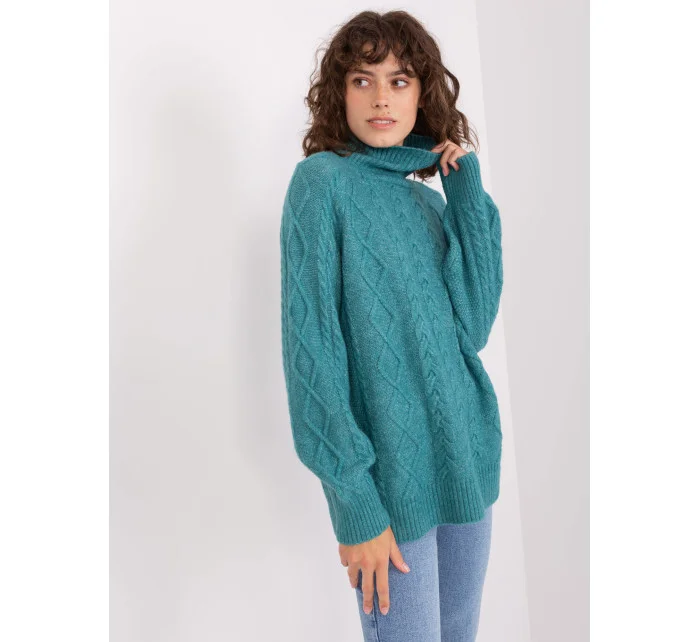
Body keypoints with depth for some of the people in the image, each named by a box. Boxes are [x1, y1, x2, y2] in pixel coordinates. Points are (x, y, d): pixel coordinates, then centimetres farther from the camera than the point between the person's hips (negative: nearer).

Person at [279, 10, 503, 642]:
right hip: (387, 473, -6)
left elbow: (472, 326, -4)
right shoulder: (322, 180, -9)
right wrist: (354, 503, -17)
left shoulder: (431, 199, 8)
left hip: (467, 458, 6)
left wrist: (467, 191, -6)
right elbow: (310, 346, -15)